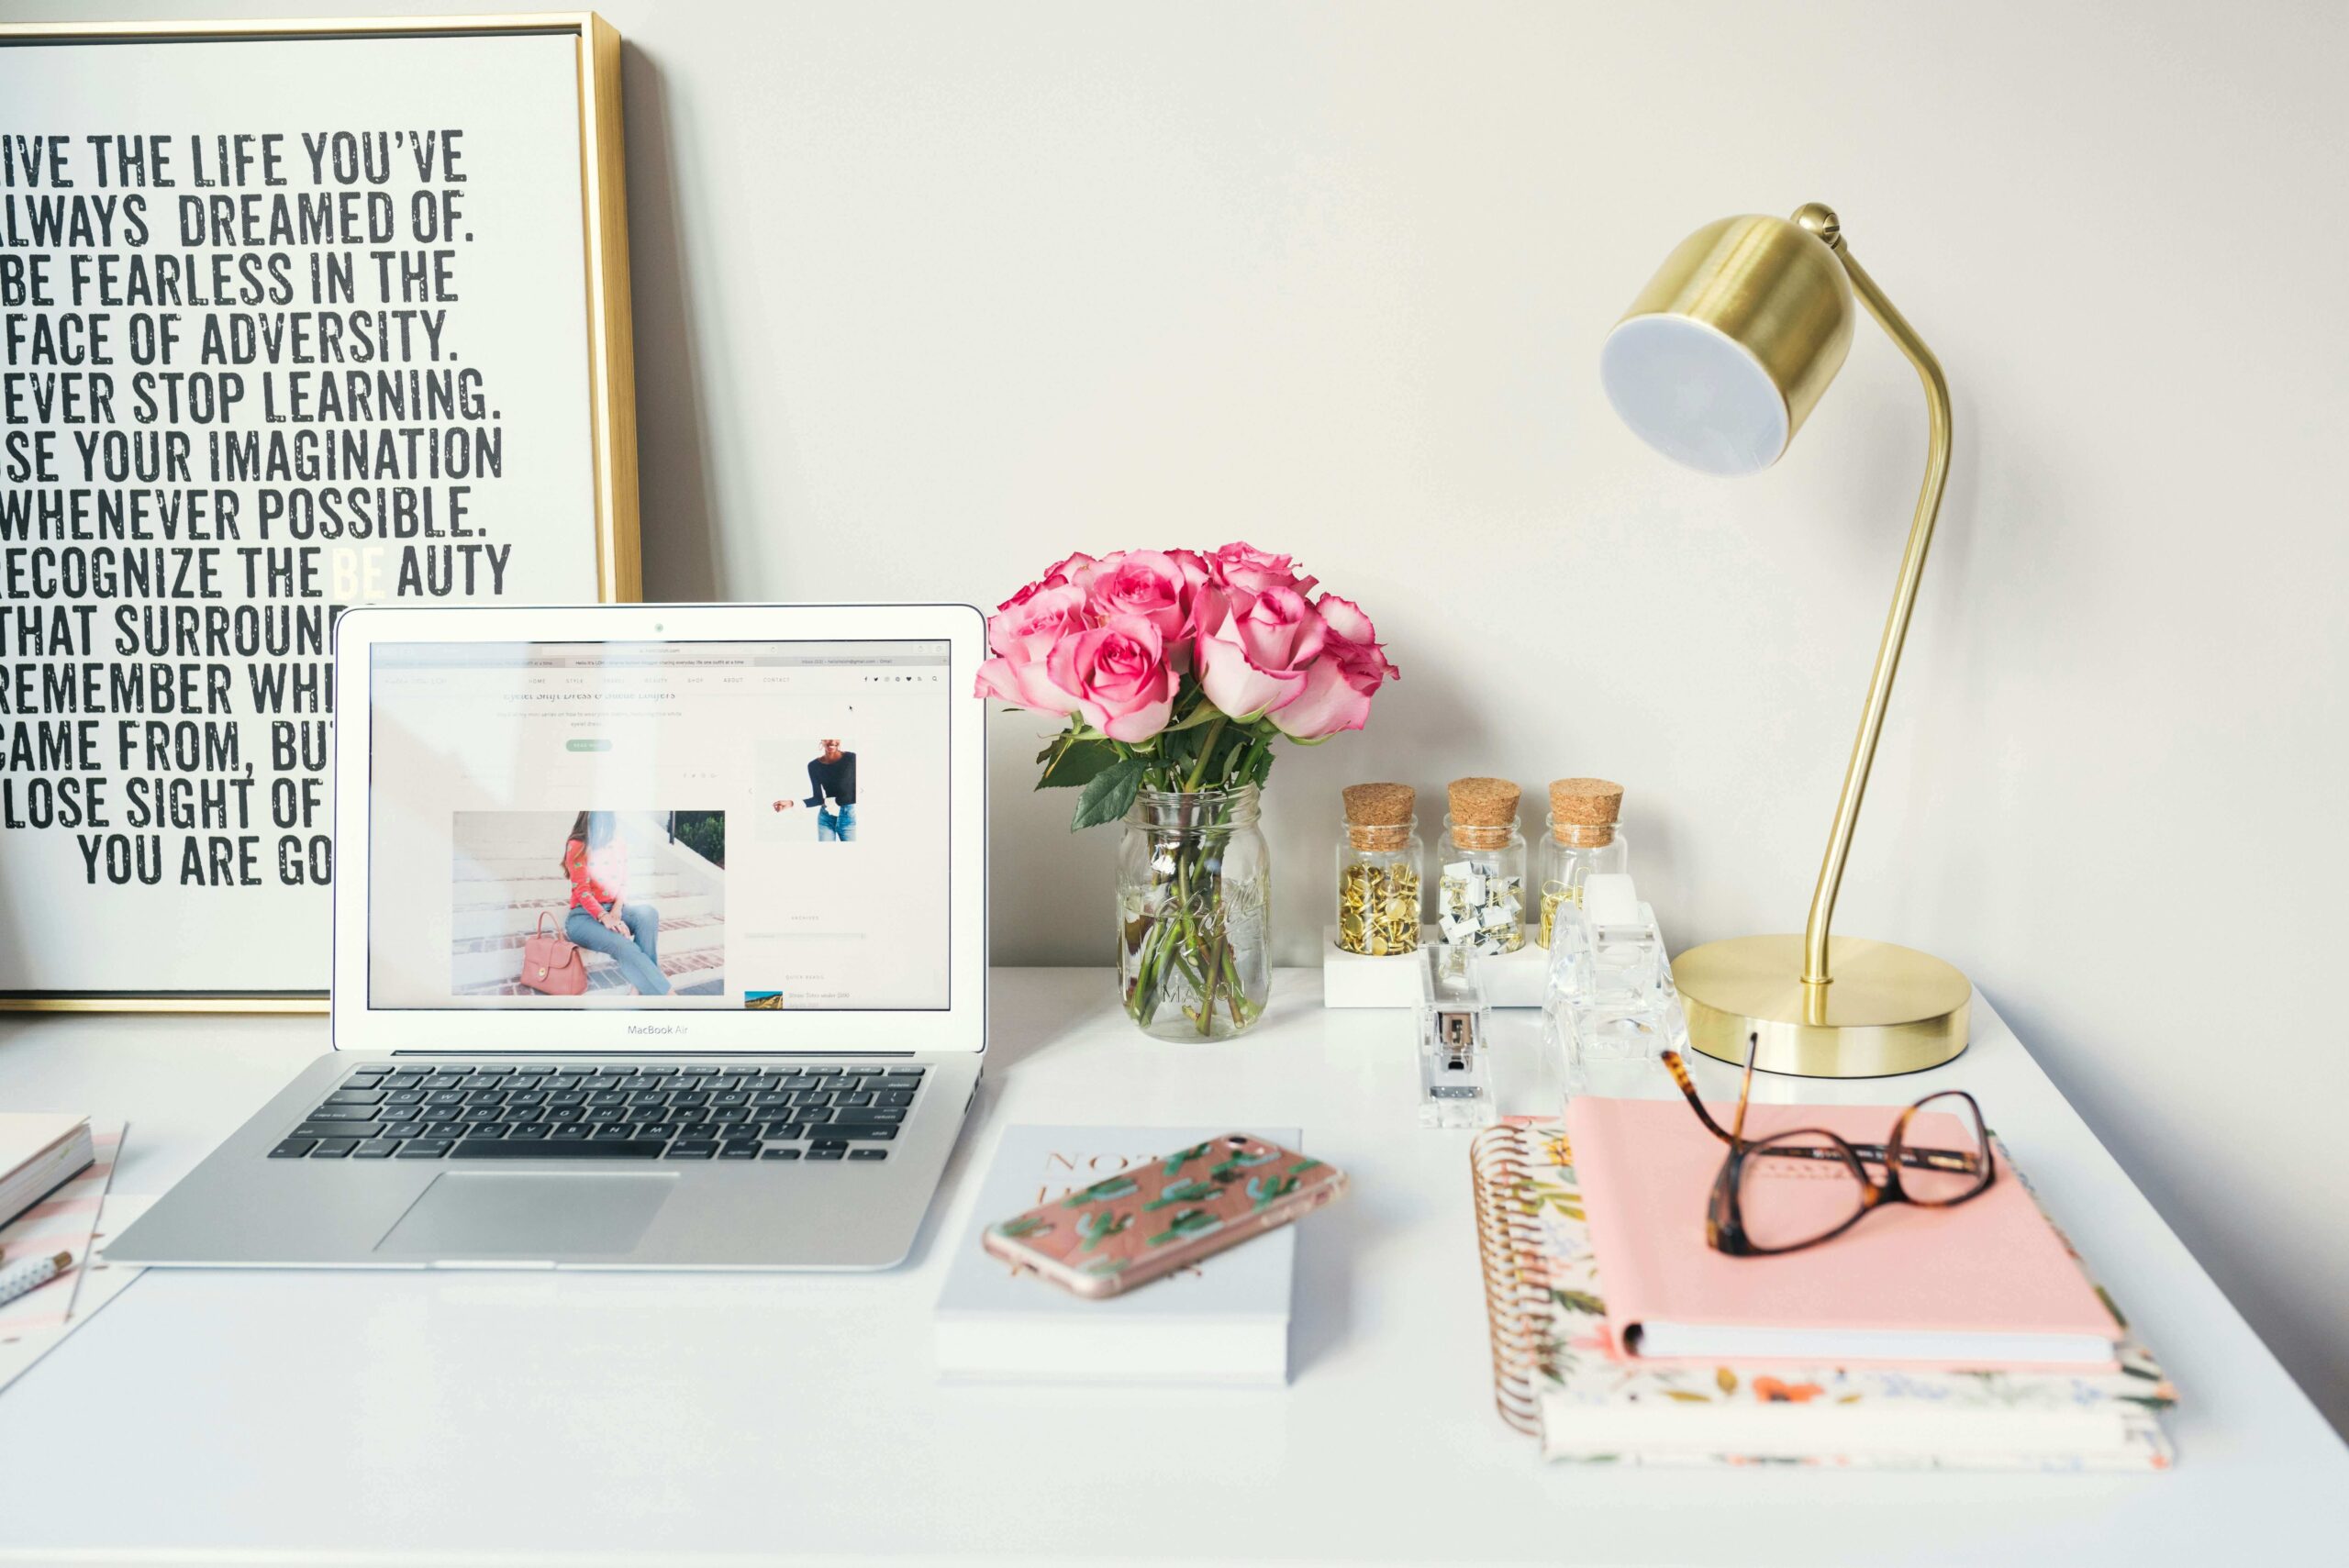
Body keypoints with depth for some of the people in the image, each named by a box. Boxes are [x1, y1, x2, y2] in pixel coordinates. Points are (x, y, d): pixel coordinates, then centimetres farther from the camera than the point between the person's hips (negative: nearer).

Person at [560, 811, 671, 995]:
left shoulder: (619, 847, 11)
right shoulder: (577, 847, -7)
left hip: (613, 911, 5)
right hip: (584, 916, -5)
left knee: (648, 913, -30)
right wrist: (605, 918, -29)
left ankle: (644, 989, -33)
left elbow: (623, 884, 9)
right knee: (625, 947, -35)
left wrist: (617, 910, -14)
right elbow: (581, 890, -14)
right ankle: (663, 994, -40)